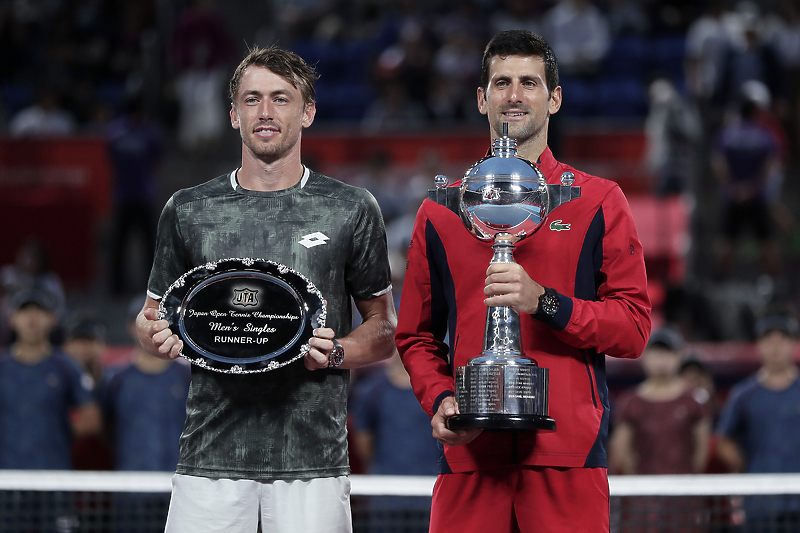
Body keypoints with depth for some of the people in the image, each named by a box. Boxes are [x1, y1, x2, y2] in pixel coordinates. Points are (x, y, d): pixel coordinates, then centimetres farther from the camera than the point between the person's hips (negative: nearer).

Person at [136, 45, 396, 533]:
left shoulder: (353, 210, 6)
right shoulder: (187, 211, 10)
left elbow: (385, 329, 11)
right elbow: (154, 317, 19)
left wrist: (335, 352, -10)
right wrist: (159, 335, -4)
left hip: (313, 461, -1)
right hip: (212, 454, 1)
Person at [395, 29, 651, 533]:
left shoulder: (599, 202, 8)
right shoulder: (441, 211, 14)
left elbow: (634, 328, 2)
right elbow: (417, 336, 18)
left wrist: (543, 301, -12)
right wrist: (439, 398, -2)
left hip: (568, 456, -1)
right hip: (469, 455, 2)